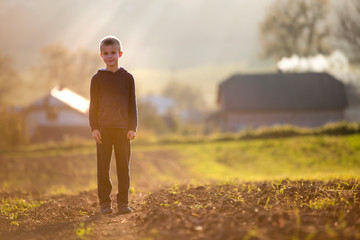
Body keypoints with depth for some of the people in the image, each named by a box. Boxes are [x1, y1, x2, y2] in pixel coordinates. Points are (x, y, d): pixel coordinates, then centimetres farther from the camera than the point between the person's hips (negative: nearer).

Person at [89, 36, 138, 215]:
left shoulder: (127, 77, 7)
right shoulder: (97, 78, 4)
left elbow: (132, 104, 8)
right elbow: (93, 105, 4)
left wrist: (133, 128, 1)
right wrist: (94, 128, -4)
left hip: (123, 128, 1)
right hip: (103, 128, -1)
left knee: (123, 166, 2)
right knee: (103, 166, 0)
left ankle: (123, 202, 9)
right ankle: (104, 202, 6)